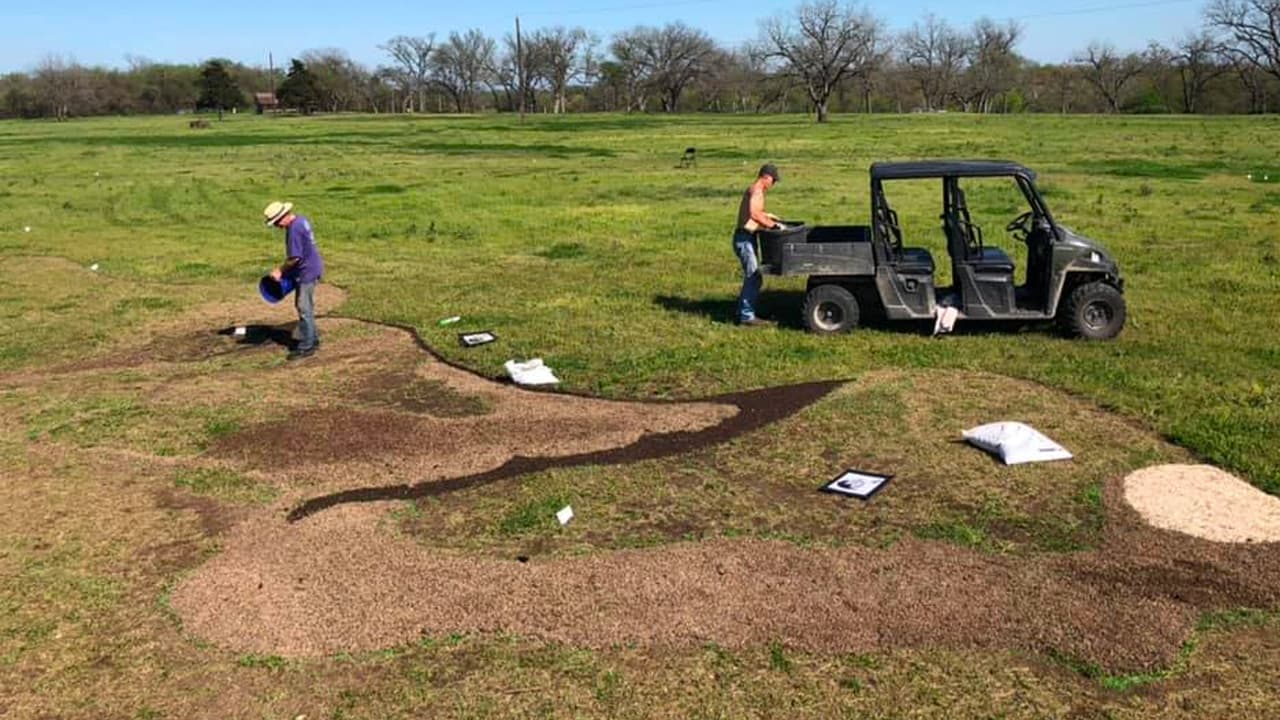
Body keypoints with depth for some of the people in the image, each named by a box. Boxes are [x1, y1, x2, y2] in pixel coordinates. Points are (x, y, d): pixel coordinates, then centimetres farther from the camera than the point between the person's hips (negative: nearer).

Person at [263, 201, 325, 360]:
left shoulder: (294, 229, -23)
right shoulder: (301, 220, 7)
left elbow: (295, 257, -24)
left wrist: (280, 270, -11)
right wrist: (286, 269, 16)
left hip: (307, 272, -10)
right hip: (311, 268, 10)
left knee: (304, 309, -3)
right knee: (306, 307, 19)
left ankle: (306, 347, 4)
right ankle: (312, 338, 31)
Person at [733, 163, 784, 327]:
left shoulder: (754, 190, 16)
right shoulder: (756, 191, -15)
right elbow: (754, 214, -29)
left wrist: (766, 216, 26)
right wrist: (773, 225, -23)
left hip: (747, 238, 10)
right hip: (744, 238, -10)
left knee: (752, 277, 16)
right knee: (753, 278, -8)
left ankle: (743, 312, 22)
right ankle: (747, 317, -4)